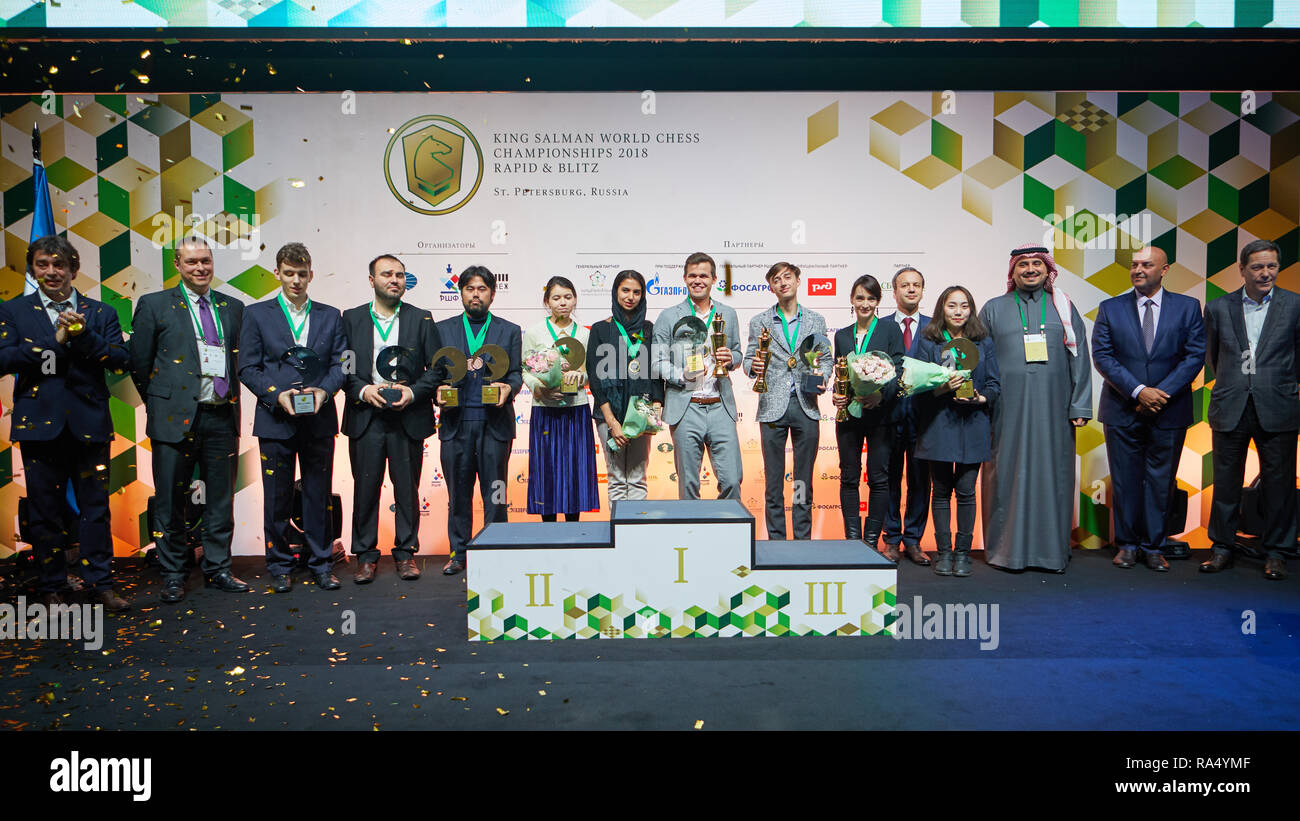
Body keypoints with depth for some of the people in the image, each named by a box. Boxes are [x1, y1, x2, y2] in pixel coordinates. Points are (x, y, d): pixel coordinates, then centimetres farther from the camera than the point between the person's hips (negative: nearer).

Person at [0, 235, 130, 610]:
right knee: (45, 511, 7)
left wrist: (83, 335, -15)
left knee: (96, 508, 4)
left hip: (89, 424, 0)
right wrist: (55, 341, -13)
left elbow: (121, 360, -2)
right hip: (39, 423, 0)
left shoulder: (100, 313, 9)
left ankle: (100, 584, 12)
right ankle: (51, 587, 19)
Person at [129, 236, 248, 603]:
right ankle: (173, 576, 18)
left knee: (221, 500, 9)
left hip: (222, 418, 3)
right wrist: (162, 405, 5)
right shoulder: (154, 305, 3)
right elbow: (139, 363, 4)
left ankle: (217, 570, 22)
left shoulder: (233, 307, 12)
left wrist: (232, 401, 10)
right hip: (176, 417, -3)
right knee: (171, 502, 5)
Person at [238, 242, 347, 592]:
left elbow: (340, 363, 6)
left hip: (319, 419, 1)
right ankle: (279, 567, 18)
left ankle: (320, 564, 17)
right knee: (277, 497, 5)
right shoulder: (257, 314, 6)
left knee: (319, 495, 6)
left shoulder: (330, 316, 11)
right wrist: (276, 394, -14)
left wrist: (324, 390, -13)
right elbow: (248, 368, 1)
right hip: (275, 419, -1)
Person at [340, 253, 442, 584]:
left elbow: (437, 367, 3)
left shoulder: (421, 319, 6)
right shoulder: (351, 318, 8)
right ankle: (365, 555, 16)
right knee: (365, 488, 4)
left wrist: (413, 392, -11)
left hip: (408, 418, 0)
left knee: (407, 489, 6)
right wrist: (363, 390, -10)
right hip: (365, 419, 1)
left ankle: (406, 553, 18)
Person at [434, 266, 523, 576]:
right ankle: (459, 553, 18)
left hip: (495, 422, -1)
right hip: (456, 422, 1)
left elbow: (516, 373, 6)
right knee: (458, 492, 7)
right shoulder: (443, 330, 12)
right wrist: (439, 391, -10)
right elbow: (435, 372, 11)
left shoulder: (509, 331, 11)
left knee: (495, 492, 3)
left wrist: (508, 387, -15)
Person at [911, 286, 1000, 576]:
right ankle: (943, 552, 14)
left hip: (972, 425, 1)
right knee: (941, 490, 4)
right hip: (938, 425, -1)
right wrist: (942, 388, -17)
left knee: (966, 491, 1)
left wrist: (981, 398, -11)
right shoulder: (927, 341, 4)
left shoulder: (983, 342, 8)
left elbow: (994, 383, 8)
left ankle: (963, 552, 12)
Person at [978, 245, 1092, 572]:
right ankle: (1007, 549, 10)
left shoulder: (1063, 308, 12)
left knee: (1052, 474, 3)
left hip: (1052, 409, 1)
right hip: (1008, 409, -1)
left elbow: (1079, 358, 8)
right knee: (1008, 474, 0)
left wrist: (1080, 406, 0)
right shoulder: (993, 309, 10)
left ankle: (1051, 549, 12)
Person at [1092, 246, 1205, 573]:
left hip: (1169, 411, 0)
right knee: (1125, 481, 6)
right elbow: (1102, 356, -4)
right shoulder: (1110, 308, 3)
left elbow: (1195, 355, -2)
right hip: (1122, 411, 0)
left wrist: (1162, 393, -13)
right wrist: (1138, 391, -14)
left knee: (1161, 482, 7)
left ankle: (1154, 546, 18)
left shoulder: (1187, 307, 4)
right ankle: (1127, 544, 19)